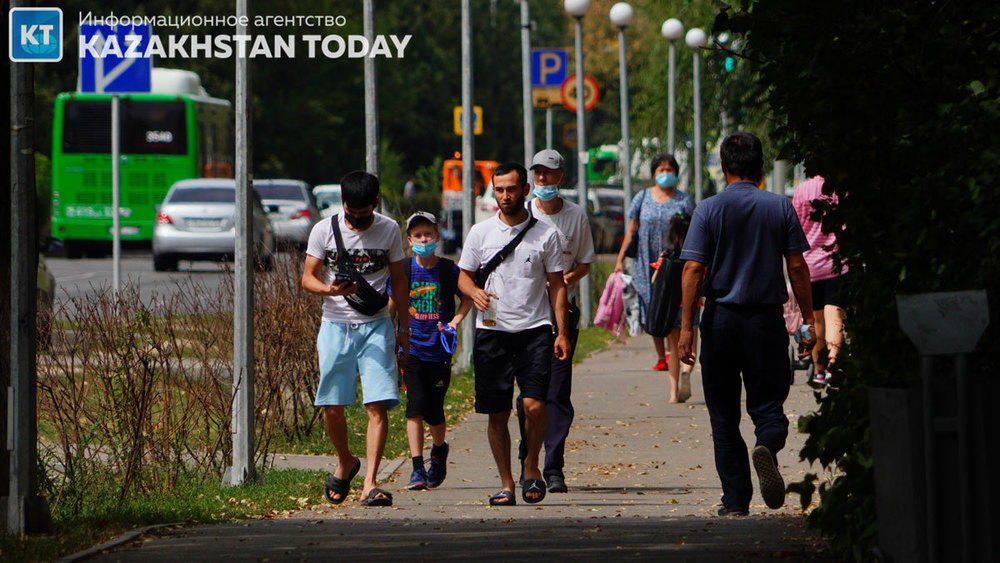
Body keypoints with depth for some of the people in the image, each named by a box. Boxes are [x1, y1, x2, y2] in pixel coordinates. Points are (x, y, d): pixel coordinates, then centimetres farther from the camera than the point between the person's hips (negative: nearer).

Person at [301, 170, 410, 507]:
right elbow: (307, 278, 1)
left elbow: (398, 280, 13)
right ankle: (346, 463, 28)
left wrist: (404, 327, 11)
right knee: (332, 405, -1)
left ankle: (370, 484, -15)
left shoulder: (389, 230, 5)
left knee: (378, 404, -13)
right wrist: (330, 289, -20)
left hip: (376, 327, -1)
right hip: (336, 325, 1)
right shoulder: (324, 230, 2)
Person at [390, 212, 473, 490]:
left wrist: (454, 322, -1)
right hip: (411, 346, 0)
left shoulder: (448, 270, -1)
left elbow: (467, 298, 14)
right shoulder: (403, 270, 0)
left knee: (434, 410, 2)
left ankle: (439, 450, 34)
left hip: (439, 350, 0)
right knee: (415, 405, -12)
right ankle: (417, 469, -9)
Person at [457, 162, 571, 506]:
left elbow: (557, 285, 7)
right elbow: (464, 277, 13)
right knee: (497, 413, 2)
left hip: (535, 329, -1)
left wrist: (561, 333, -2)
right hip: (493, 332, 1)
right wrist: (475, 292, -12)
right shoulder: (480, 233, 7)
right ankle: (506, 483, 12)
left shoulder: (545, 235, 4)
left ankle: (531, 467, 7)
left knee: (534, 404, -16)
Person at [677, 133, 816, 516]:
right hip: (767, 319, 0)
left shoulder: (709, 210, -2)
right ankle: (767, 446, -28)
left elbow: (693, 270, -9)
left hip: (721, 319, 0)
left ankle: (736, 500, 8)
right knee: (768, 405, 6)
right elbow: (798, 267, 1)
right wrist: (808, 321, 7)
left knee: (724, 414, 9)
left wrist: (687, 327, -8)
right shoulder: (780, 208, 1)